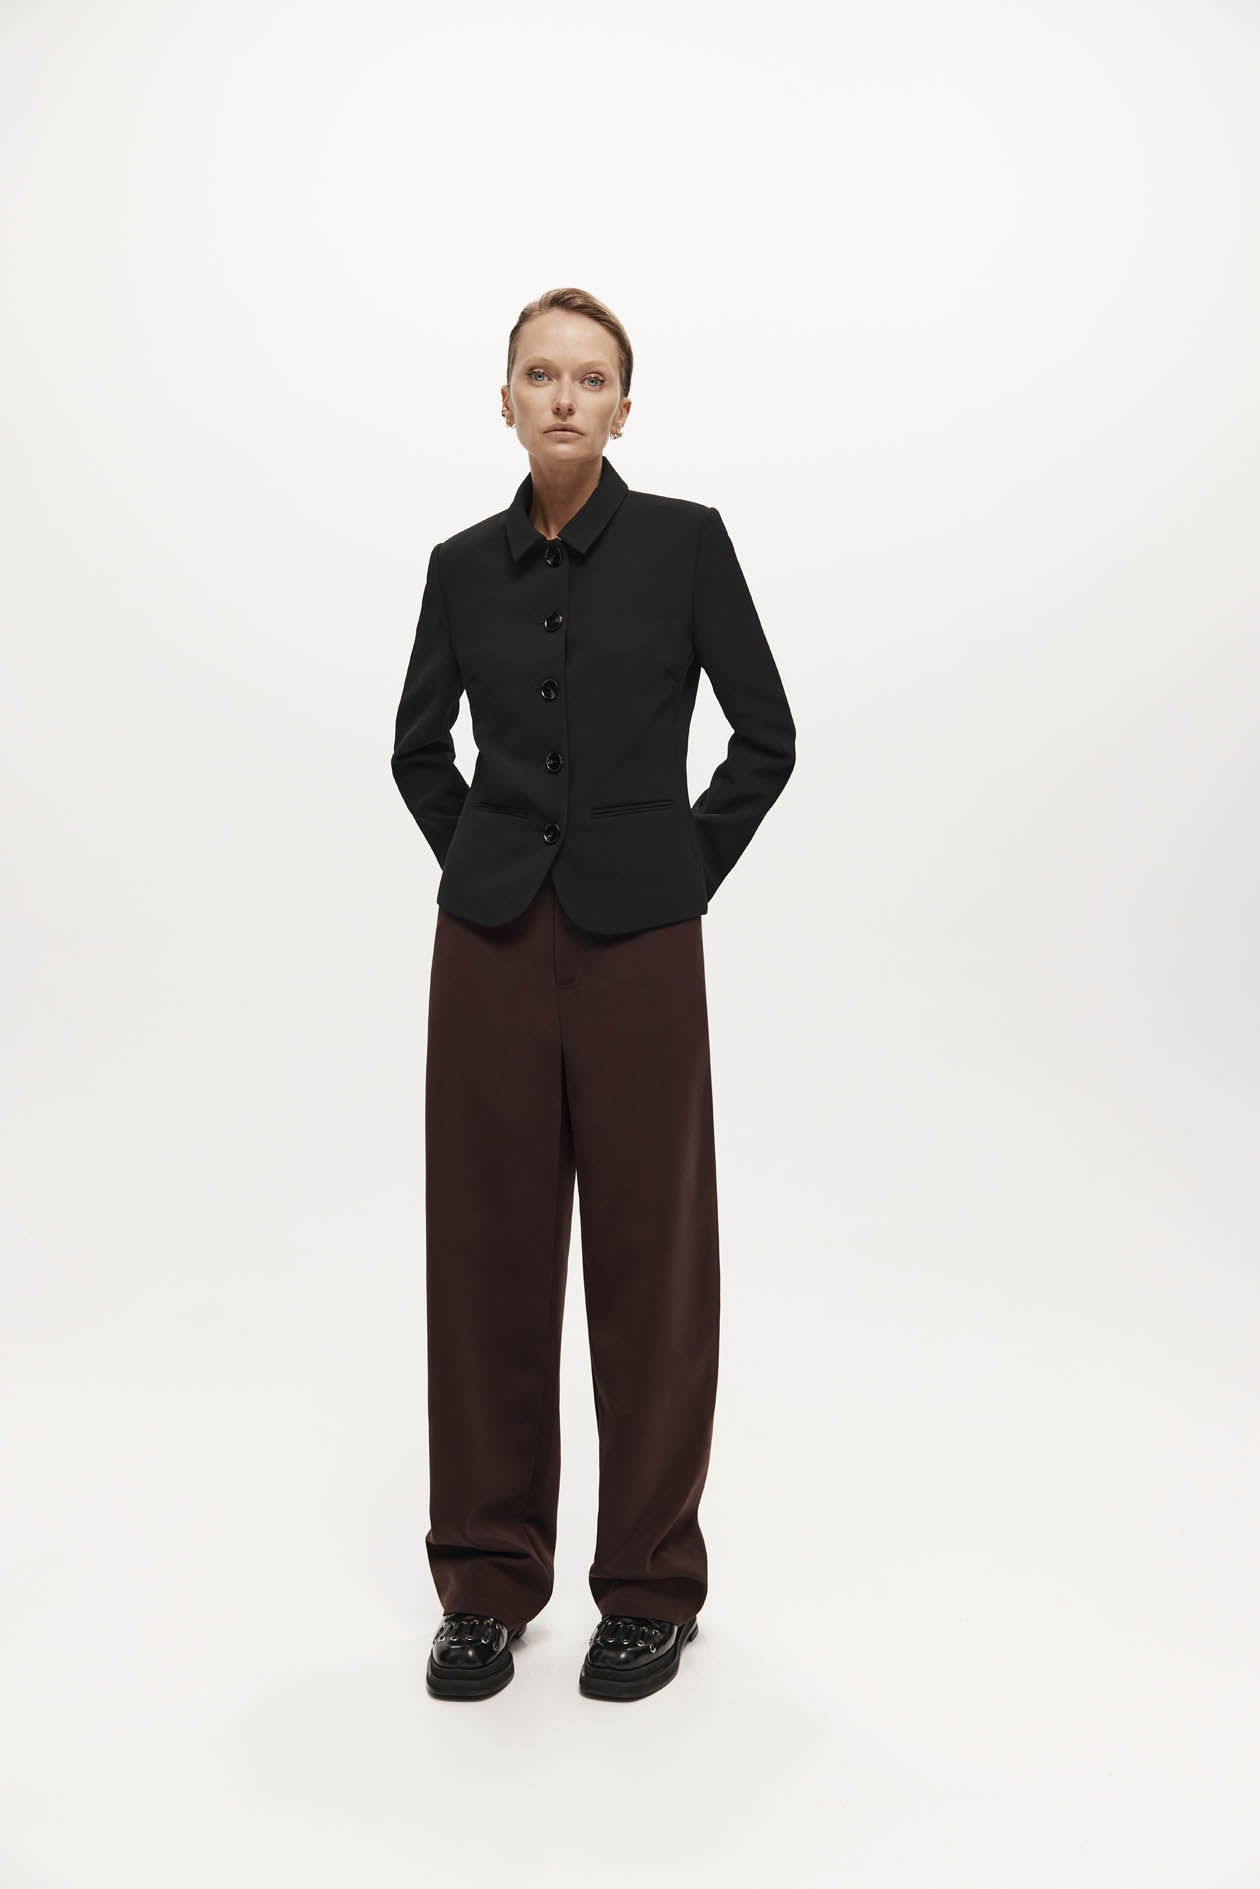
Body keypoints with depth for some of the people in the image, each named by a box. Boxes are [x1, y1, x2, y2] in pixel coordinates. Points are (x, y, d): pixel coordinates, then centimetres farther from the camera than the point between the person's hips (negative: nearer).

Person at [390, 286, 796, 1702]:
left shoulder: (684, 539, -1)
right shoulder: (464, 564, 8)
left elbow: (766, 737, 1)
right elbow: (417, 747, 18)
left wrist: (679, 877, 0)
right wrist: (487, 869, 9)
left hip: (637, 943, -3)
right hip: (491, 941, 3)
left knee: (645, 1250, 5)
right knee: (488, 1246, 7)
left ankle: (651, 1581, 21)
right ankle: (487, 1577, 22)